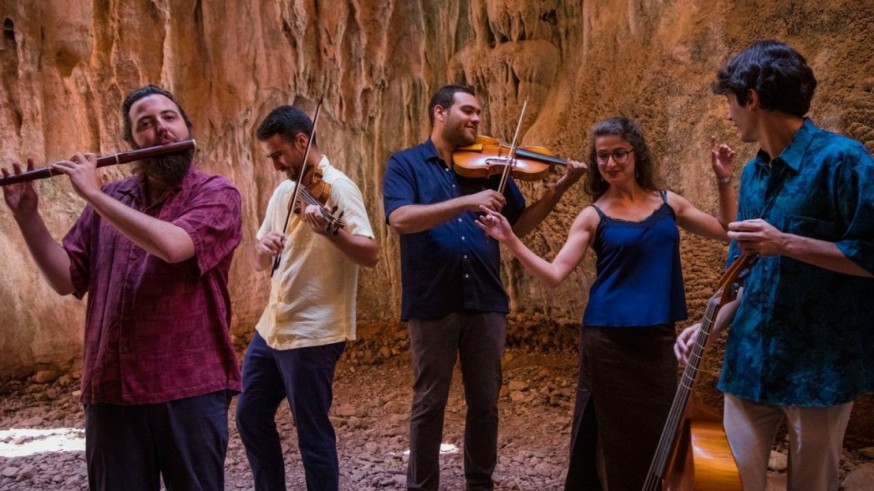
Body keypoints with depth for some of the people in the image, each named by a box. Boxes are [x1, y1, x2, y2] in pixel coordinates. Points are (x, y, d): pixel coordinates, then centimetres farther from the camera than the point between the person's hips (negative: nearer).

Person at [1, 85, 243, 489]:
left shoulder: (216, 194, -3)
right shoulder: (110, 200, 10)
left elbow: (173, 245, -22)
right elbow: (66, 281, 9)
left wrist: (93, 194, -14)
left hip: (190, 388, -4)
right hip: (110, 389, 4)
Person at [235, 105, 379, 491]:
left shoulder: (337, 188, -13)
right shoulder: (284, 191, 12)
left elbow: (371, 255, -23)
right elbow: (262, 263, 13)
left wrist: (329, 230, -39)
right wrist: (264, 246, -10)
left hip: (312, 333, -9)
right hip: (272, 327, 9)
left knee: (312, 434, 0)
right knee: (250, 417, 19)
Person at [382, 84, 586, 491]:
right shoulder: (405, 163, 0)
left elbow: (519, 225, 12)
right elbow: (400, 219, -18)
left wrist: (559, 189, -1)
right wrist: (467, 202, -26)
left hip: (485, 301, 4)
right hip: (431, 304, -3)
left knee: (485, 402, 12)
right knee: (429, 403, 7)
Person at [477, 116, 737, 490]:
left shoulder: (669, 204, 7)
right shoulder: (593, 217, -3)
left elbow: (727, 232, 13)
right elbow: (554, 274, -10)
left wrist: (724, 180, 4)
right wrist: (511, 241, -21)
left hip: (657, 338, 4)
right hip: (607, 340, -3)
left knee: (656, 436, 12)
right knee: (609, 437, 4)